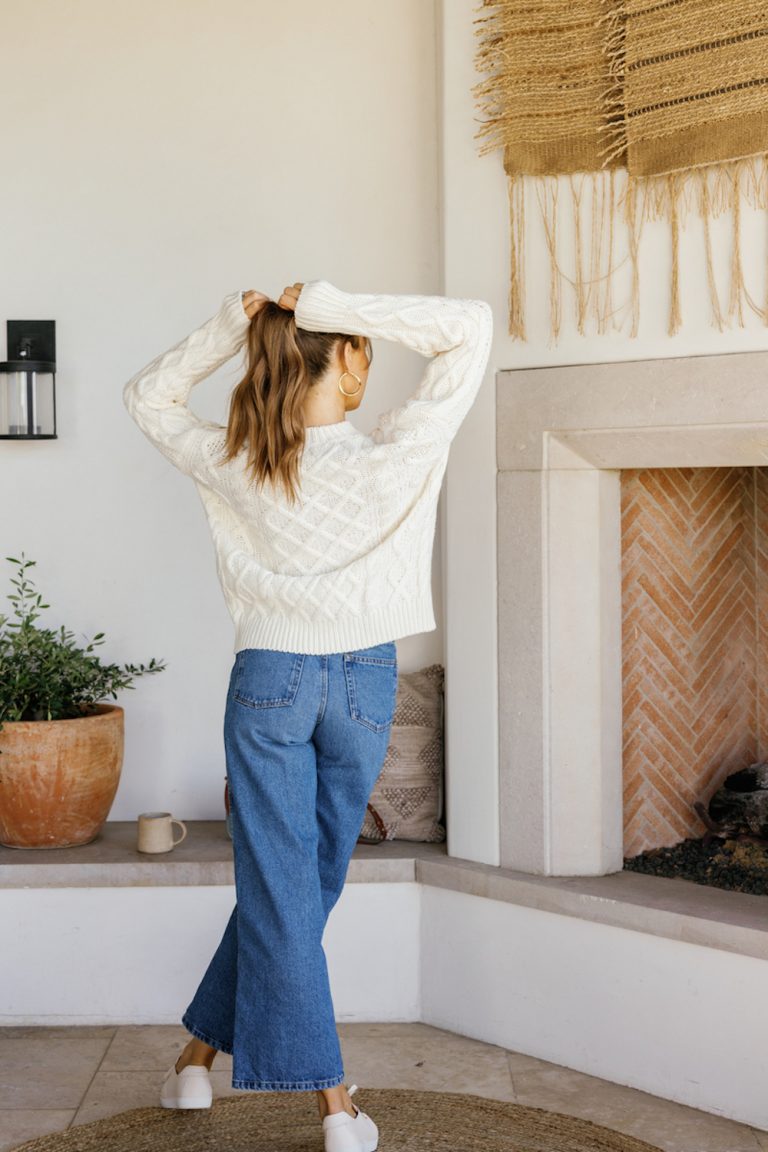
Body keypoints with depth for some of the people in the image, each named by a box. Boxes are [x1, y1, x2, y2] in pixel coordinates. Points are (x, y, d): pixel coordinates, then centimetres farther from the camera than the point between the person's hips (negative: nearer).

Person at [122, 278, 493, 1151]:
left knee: (280, 887, 6)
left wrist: (230, 323, -2)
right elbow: (471, 327, -11)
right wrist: (334, 304, -14)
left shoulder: (234, 466, -9)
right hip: (364, 686, 0)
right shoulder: (393, 455, -14)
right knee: (297, 883, 16)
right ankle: (204, 1045, 26)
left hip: (268, 683, 0)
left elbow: (147, 396, 9)